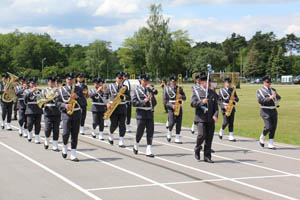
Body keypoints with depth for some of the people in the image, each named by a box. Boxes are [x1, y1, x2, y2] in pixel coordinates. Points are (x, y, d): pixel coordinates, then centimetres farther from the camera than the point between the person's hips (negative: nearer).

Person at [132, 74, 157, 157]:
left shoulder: (150, 90, 13)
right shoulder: (137, 90, 0)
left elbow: (154, 102, 15)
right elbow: (134, 103, -8)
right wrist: (144, 101, -17)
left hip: (150, 112, 4)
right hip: (141, 113, -4)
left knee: (150, 132, -1)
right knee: (140, 131, 0)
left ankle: (149, 151, 0)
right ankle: (136, 146, 27)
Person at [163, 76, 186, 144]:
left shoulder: (180, 89, 10)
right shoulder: (167, 89, 2)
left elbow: (184, 98, 13)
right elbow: (165, 101, -1)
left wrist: (181, 96, -11)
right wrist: (172, 106, -15)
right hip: (171, 108, -3)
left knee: (179, 123, -2)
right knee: (172, 122, -14)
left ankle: (177, 138, 4)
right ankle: (169, 133, 17)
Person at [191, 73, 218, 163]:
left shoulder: (213, 93, 11)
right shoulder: (196, 91, 2)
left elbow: (216, 106, 11)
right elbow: (192, 103, -7)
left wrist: (215, 115, -5)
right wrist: (201, 102, -23)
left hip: (210, 119, 4)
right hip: (200, 118, -4)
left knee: (209, 138, 3)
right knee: (202, 135, -16)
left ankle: (207, 156, 11)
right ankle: (197, 148, 13)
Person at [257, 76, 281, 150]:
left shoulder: (273, 90, 14)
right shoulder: (260, 91, -4)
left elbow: (279, 98, 20)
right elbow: (260, 101, -18)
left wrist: (276, 96, -2)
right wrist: (269, 97, -24)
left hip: (274, 111, 6)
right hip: (265, 111, -6)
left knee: (273, 127, 2)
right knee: (268, 127, -14)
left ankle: (270, 144, 9)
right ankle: (262, 138, 14)